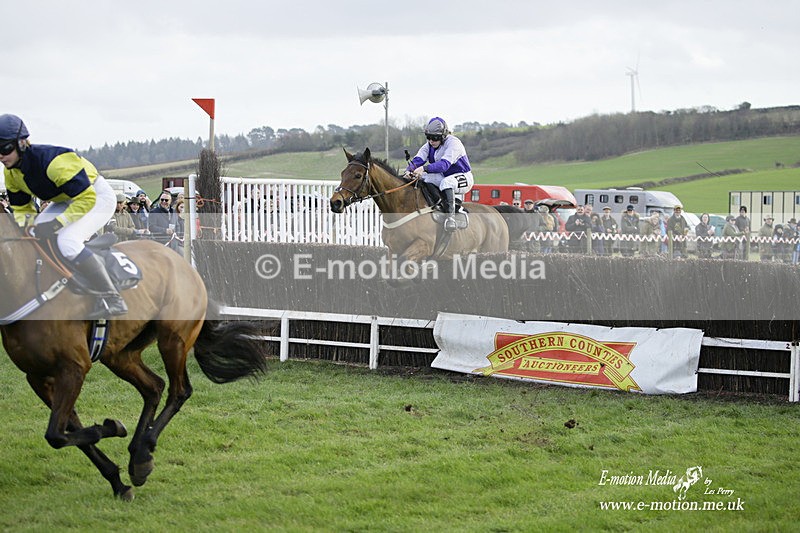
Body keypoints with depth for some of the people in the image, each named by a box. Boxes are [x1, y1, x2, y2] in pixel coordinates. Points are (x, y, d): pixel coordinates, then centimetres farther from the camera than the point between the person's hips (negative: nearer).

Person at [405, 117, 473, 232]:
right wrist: (409, 170, -33)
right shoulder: (429, 146, 1)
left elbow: (444, 164, -35)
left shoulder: (453, 143, -22)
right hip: (443, 177, 8)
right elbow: (418, 159, -11)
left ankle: (450, 215, -42)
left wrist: (424, 168, -47)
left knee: (446, 182, -39)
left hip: (463, 178, -8)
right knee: (423, 177, -14)